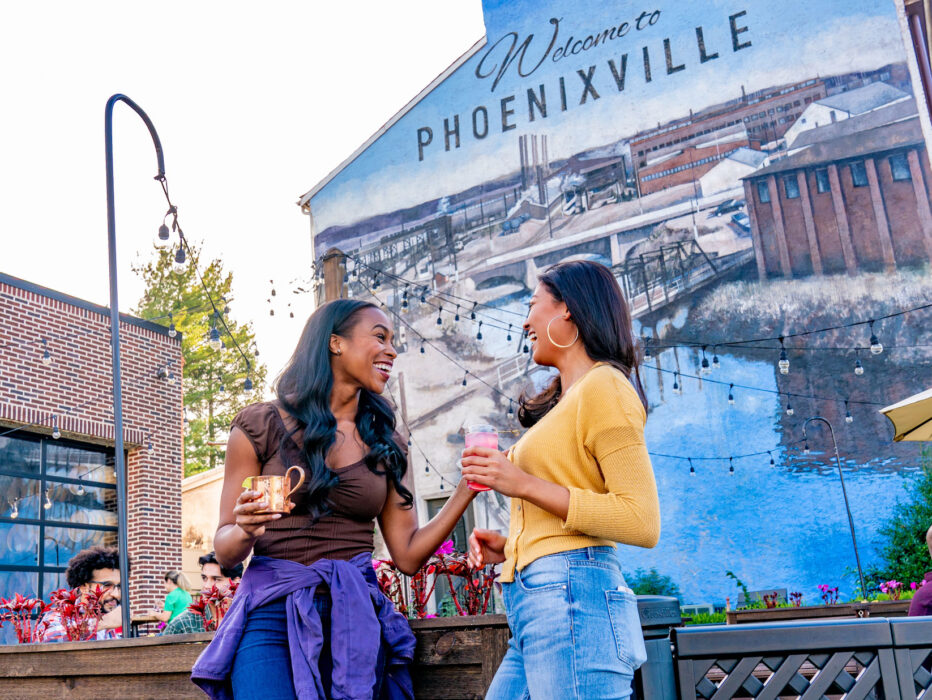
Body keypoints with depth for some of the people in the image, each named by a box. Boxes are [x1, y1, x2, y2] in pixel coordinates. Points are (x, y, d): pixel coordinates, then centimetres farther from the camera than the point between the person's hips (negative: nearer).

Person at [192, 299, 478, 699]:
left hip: (355, 619, 3)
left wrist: (467, 488, -2)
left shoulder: (385, 445, 11)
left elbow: (408, 555, 6)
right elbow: (225, 552, 3)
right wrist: (245, 532, -20)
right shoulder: (261, 426, 0)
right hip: (273, 617, -3)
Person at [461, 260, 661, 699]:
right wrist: (512, 546, 9)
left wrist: (524, 485, -16)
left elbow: (642, 523, -15)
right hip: (537, 603, 9)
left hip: (572, 597, -9)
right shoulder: (566, 399, 22)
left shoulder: (604, 386, -6)